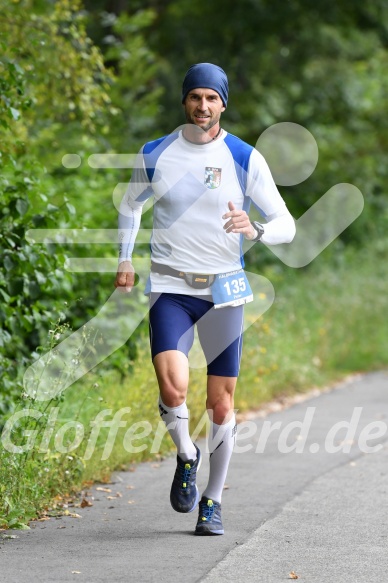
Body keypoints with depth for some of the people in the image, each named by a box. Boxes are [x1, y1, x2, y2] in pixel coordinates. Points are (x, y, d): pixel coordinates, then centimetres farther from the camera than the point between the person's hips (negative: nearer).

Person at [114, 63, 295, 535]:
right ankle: (185, 457, 10)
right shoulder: (155, 155, 1)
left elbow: (286, 225, -3)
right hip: (170, 288, 0)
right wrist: (125, 261, 10)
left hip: (224, 289, 0)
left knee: (221, 404, 2)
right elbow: (131, 205, 21)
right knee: (172, 388, -21)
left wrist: (255, 230, -25)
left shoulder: (246, 159, -2)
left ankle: (212, 501, 20)